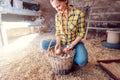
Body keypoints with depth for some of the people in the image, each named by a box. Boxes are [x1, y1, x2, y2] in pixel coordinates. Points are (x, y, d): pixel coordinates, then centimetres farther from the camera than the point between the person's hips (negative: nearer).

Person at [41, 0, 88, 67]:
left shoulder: (79, 14, -17)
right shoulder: (57, 16, -4)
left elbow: (82, 33, -12)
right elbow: (58, 32, 0)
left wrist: (72, 45, -20)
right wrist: (58, 43, -18)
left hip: (75, 42, -4)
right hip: (62, 42, 4)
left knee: (82, 62, -30)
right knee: (44, 44, -15)